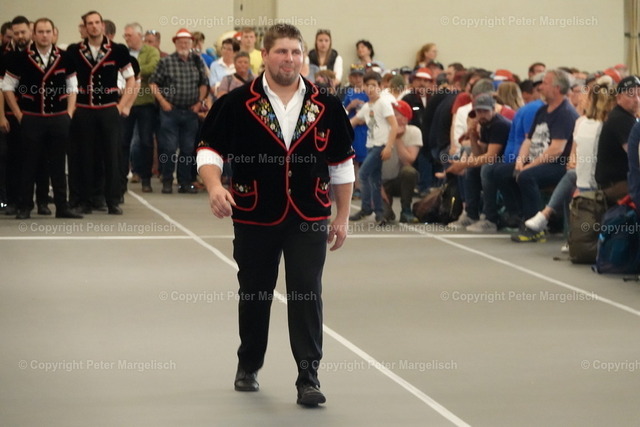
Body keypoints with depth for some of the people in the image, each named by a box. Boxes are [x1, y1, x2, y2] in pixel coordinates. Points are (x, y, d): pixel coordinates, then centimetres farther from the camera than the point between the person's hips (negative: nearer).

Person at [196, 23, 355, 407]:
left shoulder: (326, 107, 2)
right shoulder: (237, 104, -4)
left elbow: (342, 165, 9)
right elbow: (209, 150, -2)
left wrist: (343, 217, 8)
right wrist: (215, 187, -22)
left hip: (309, 220, 0)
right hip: (255, 218, 0)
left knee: (307, 296, -5)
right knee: (254, 295, 13)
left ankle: (309, 377, -3)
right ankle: (249, 366, 32)